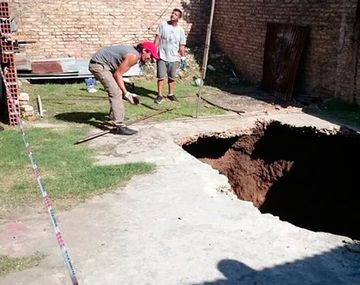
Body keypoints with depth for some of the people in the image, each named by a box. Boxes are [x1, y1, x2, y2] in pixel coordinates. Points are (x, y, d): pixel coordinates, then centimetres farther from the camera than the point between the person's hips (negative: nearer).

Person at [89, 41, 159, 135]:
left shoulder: (133, 52, 9)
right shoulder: (133, 56, -20)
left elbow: (117, 74, 11)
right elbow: (117, 74, -17)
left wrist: (125, 92, 9)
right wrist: (126, 93, -12)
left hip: (101, 64, 11)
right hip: (98, 65, -11)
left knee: (115, 90, 22)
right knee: (116, 93, -15)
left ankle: (114, 116, 40)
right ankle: (120, 126, -17)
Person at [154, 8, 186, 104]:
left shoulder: (180, 30, 2)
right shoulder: (163, 25, -3)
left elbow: (182, 46, 6)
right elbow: (157, 39, -3)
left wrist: (183, 58, 4)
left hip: (173, 58, 2)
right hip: (162, 57, -2)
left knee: (172, 77, 11)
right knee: (161, 77, 0)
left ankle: (170, 94, 27)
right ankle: (160, 95, 9)